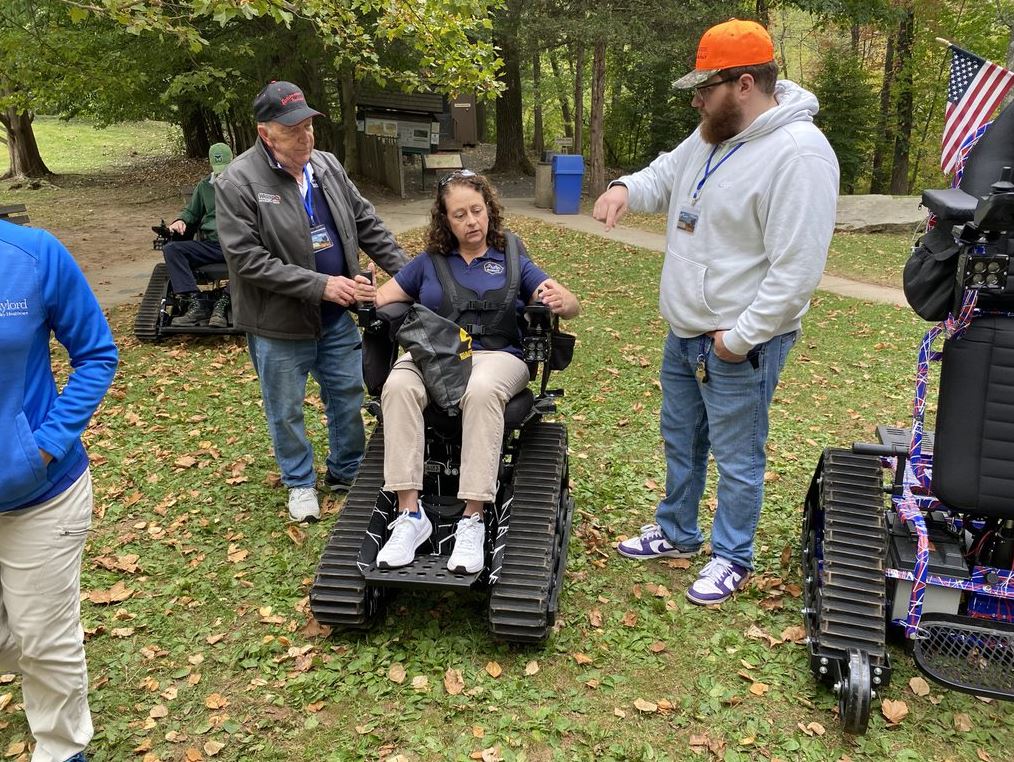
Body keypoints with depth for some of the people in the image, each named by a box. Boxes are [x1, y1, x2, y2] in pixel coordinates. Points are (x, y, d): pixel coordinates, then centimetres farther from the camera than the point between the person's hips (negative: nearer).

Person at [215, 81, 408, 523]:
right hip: (279, 324, -5)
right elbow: (247, 259, -22)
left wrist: (404, 270, 2)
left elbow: (366, 224, 10)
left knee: (348, 399, 17)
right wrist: (319, 285, -24)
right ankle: (300, 483, 33)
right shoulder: (237, 183, -16)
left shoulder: (327, 166, 3)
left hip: (337, 318, 5)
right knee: (287, 412, 11)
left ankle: (347, 471, 37)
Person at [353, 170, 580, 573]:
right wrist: (367, 295, -9)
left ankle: (473, 520, -36)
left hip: (496, 355, -2)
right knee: (398, 386, -33)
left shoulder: (513, 262, 15)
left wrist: (560, 301, -18)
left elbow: (572, 306, 7)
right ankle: (410, 514, -31)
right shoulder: (429, 262, 20)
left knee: (481, 390, -39)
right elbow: (382, 298, 16)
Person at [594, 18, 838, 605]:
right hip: (684, 332, 9)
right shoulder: (712, 136, 5)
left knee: (736, 458, 7)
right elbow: (663, 178, 19)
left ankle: (734, 558, 28)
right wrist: (625, 189, -4)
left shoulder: (798, 152, -23)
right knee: (681, 439, 22)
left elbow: (797, 271, -25)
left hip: (739, 345, -9)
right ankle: (677, 533, 42)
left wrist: (740, 338, -22)